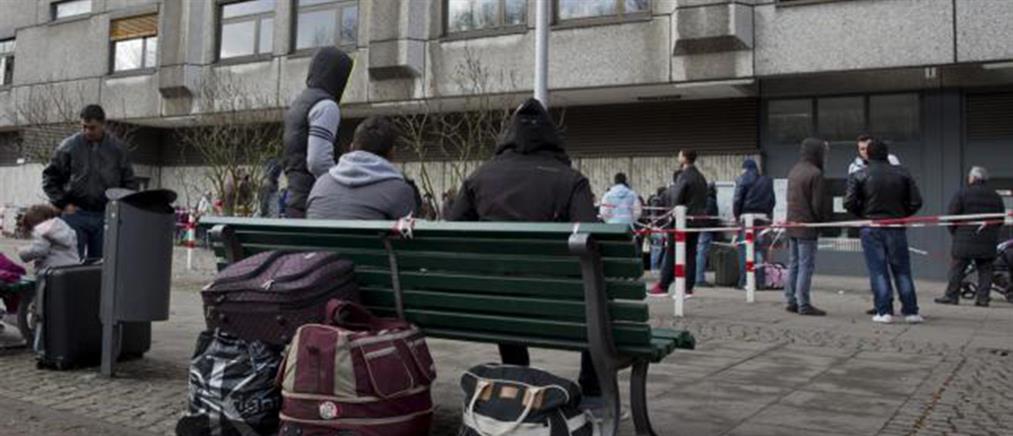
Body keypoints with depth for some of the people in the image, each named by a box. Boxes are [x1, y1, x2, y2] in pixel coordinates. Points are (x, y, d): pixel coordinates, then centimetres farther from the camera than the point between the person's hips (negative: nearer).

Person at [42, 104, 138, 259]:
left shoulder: (117, 148, 3)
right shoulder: (69, 146, -1)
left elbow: (129, 182, 10)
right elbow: (50, 177, 7)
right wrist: (63, 204, -1)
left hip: (105, 216, 1)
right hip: (76, 215, -1)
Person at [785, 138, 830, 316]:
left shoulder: (794, 171, 12)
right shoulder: (815, 174, -14)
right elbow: (818, 204, -15)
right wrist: (824, 221, -1)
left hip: (792, 223, 8)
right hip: (807, 225, -8)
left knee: (793, 264, 13)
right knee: (806, 266, -4)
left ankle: (791, 300, 18)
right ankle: (803, 304, -2)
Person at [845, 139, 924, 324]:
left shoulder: (859, 176, -5)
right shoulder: (902, 173, 3)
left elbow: (849, 203, -11)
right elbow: (915, 201, 0)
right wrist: (902, 215, 15)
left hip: (871, 228, -2)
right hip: (896, 228, 2)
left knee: (878, 271, 2)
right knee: (902, 270, 10)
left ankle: (884, 312, -1)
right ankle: (911, 311, 11)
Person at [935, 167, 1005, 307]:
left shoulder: (963, 193, -5)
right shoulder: (996, 197, 12)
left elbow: (951, 215, -7)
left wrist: (955, 232, 6)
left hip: (965, 239, -4)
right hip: (988, 242, 5)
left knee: (957, 269, -1)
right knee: (985, 270, 7)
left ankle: (951, 296, -1)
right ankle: (983, 298, 5)